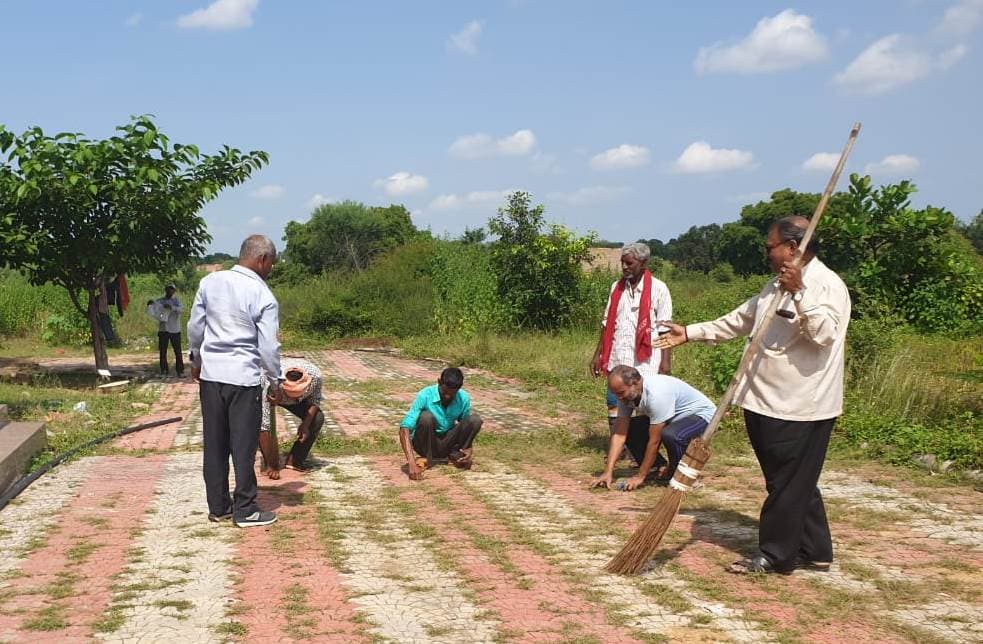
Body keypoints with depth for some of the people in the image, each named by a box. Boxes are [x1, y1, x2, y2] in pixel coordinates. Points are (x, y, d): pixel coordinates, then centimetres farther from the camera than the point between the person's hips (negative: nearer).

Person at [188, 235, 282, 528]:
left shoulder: (210, 282, 3)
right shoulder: (263, 296, -11)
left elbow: (195, 327, 11)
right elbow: (269, 346, -9)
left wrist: (196, 359, 26)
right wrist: (276, 379, 6)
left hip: (210, 373, 5)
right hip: (244, 377, -5)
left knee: (215, 443, 12)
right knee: (243, 446, 3)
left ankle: (218, 507, 20)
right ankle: (245, 511, 9)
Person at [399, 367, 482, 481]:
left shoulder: (464, 398, -11)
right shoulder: (425, 396, -24)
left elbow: (466, 427, 6)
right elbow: (405, 428, -31)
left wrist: (469, 449, -16)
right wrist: (411, 463, -43)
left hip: (446, 445, 3)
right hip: (425, 444, -3)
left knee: (475, 420, -19)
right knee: (426, 416, -33)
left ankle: (456, 455, -2)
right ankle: (426, 458, -14)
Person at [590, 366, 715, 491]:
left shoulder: (656, 394, -37)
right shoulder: (626, 395, -13)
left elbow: (654, 441, -31)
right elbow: (619, 434, -12)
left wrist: (640, 476, -24)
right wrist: (608, 472, -19)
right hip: (675, 418, 8)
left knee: (670, 435, -38)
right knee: (628, 429, -6)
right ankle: (661, 468, 8)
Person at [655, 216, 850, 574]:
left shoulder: (827, 285, -12)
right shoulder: (777, 287, 16)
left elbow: (825, 334, -26)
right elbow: (738, 321, 23)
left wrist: (799, 294, -32)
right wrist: (690, 333, 22)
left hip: (799, 409, -9)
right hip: (768, 403, 9)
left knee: (788, 484, 0)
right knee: (796, 482, 15)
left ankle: (775, 556, 10)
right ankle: (815, 552, 25)